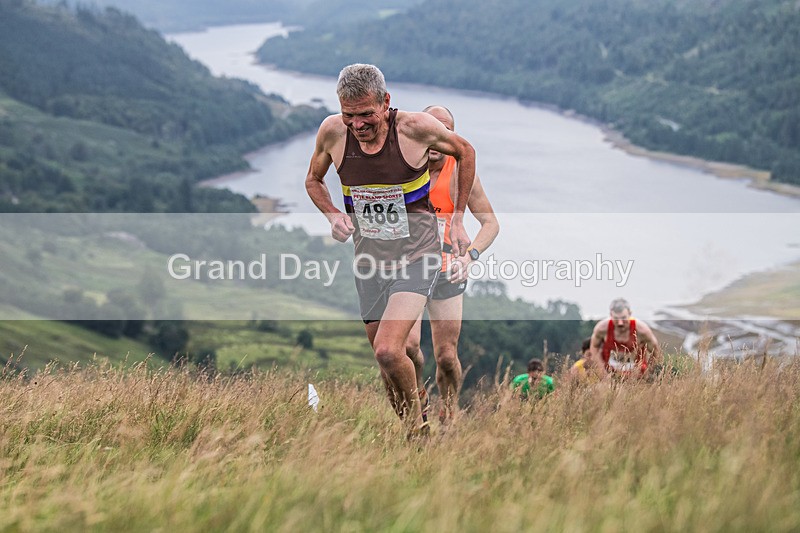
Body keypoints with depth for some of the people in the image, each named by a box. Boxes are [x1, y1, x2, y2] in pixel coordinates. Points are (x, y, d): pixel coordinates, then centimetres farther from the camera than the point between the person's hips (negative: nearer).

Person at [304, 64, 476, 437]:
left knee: (388, 351, -22)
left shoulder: (416, 127, -16)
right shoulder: (332, 132, -7)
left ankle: (417, 418, 1)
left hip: (416, 253, -4)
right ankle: (410, 431, 29)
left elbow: (465, 152, 5)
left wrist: (458, 219, 5)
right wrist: (333, 215, -6)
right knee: (385, 359, 10)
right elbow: (313, 180, 14)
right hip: (369, 255, 5)